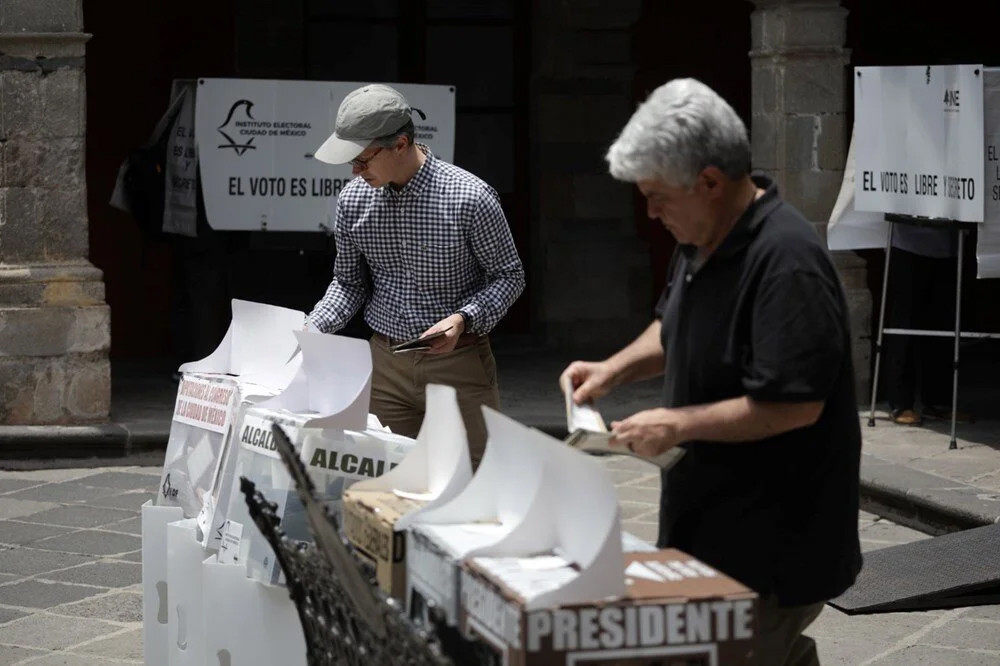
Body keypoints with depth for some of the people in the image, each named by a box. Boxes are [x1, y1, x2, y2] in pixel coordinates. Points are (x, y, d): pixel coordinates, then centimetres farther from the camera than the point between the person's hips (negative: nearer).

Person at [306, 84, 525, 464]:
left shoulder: (470, 197, -14)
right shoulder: (353, 200, -1)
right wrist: (311, 329, -5)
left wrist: (463, 319, -21)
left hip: (459, 360, -4)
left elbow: (509, 276, -5)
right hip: (386, 362, 4)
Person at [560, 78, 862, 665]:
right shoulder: (702, 239, 8)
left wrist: (678, 425, -19)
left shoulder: (786, 261, -23)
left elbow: (795, 405, -26)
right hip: (714, 518, 9)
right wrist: (614, 369, 9)